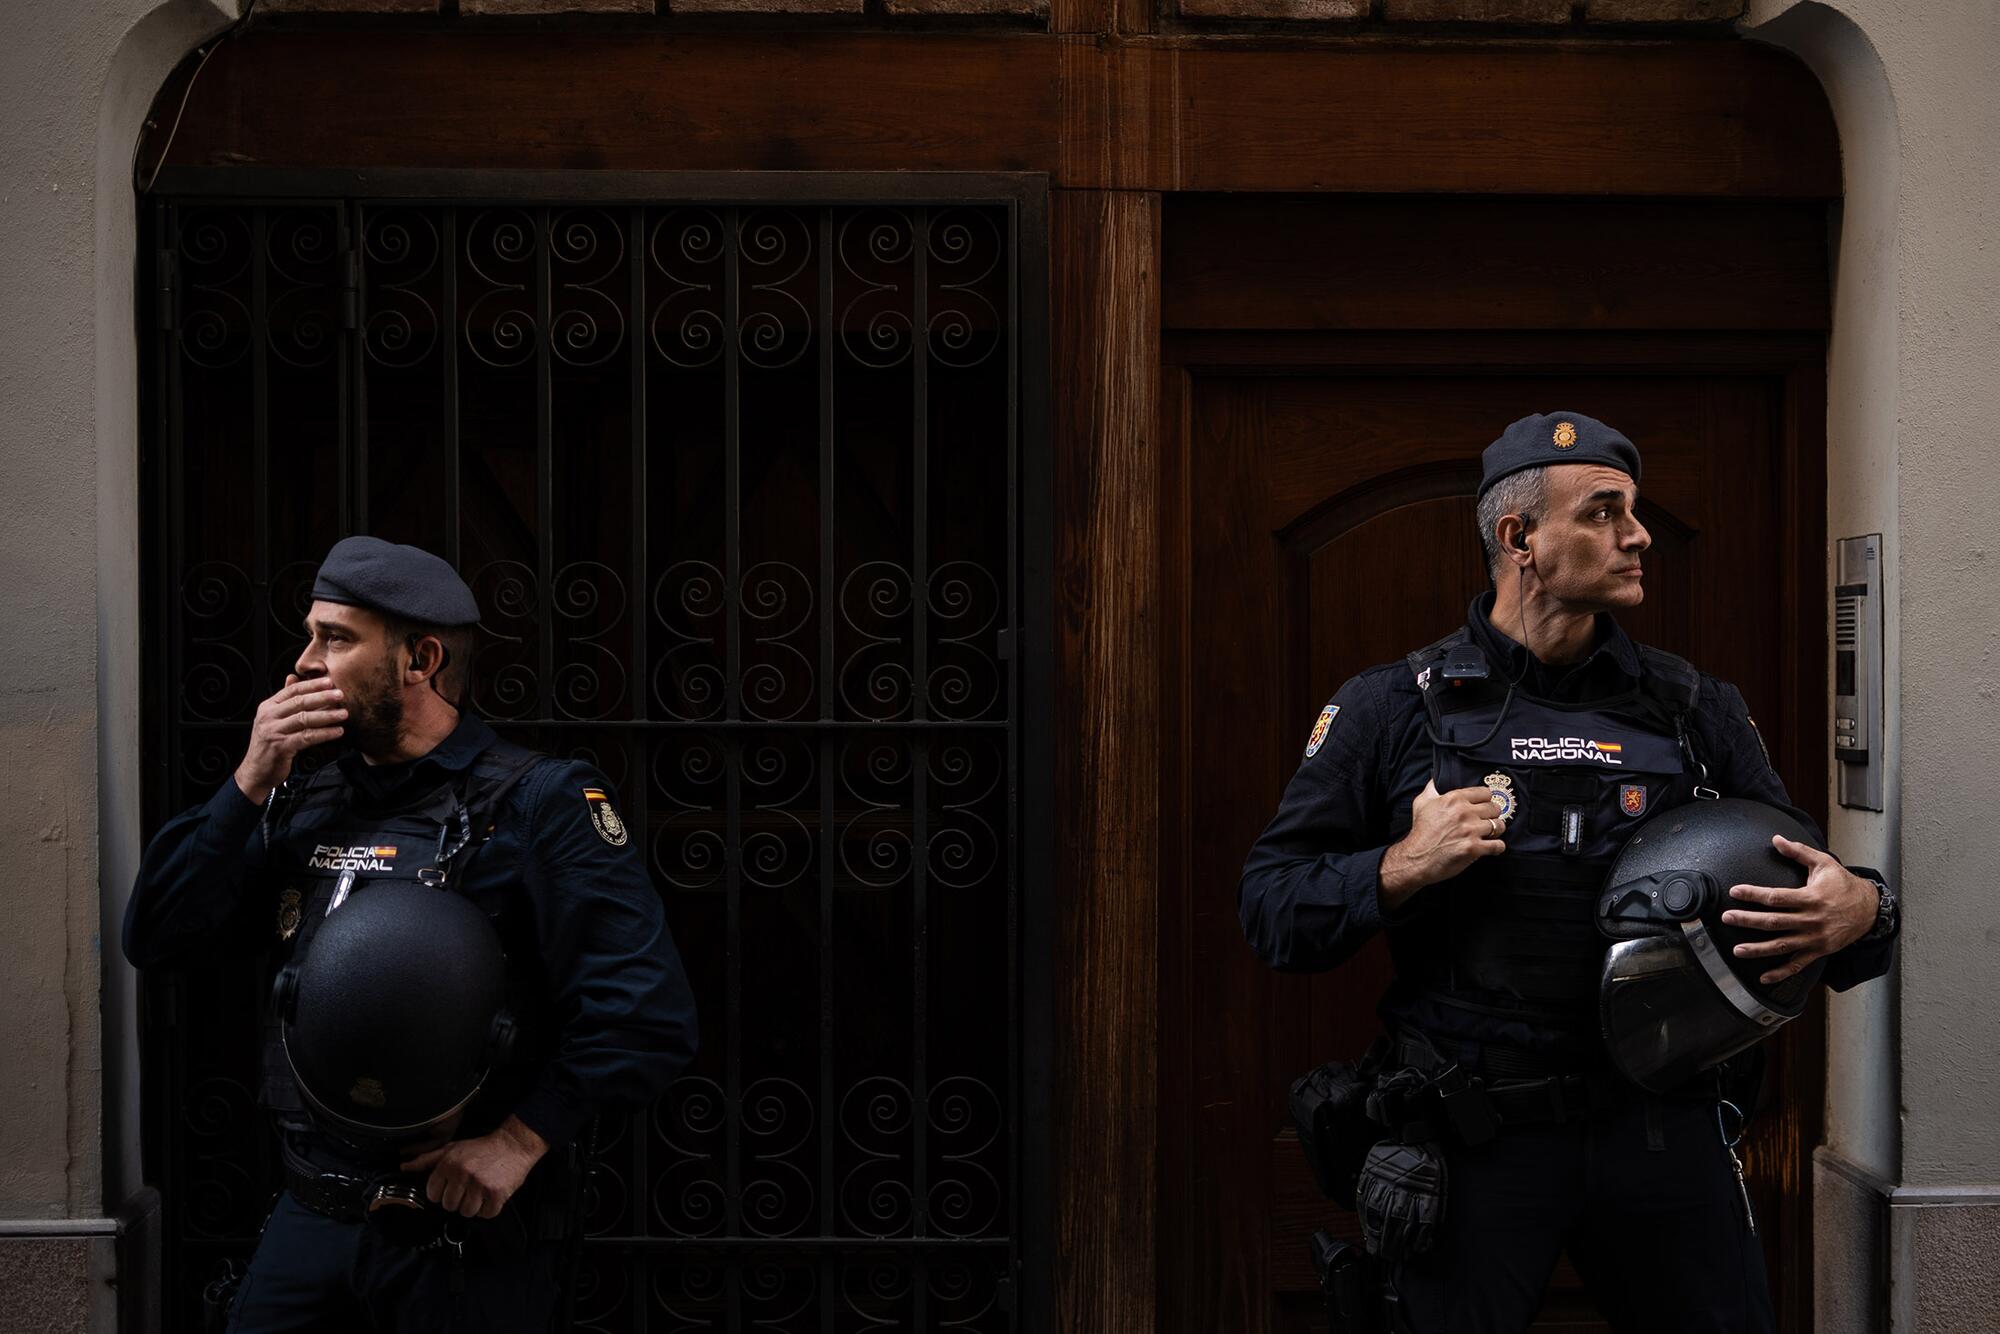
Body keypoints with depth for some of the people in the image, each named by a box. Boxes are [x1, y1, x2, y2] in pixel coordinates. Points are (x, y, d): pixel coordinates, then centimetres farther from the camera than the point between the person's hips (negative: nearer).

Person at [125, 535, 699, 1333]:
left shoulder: (540, 804, -10)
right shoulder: (306, 809, 10)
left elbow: (648, 1013, -17)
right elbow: (155, 941, 5)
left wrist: (519, 1141, -18)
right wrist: (251, 784, -4)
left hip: (465, 1229, -5)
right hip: (310, 1216, 5)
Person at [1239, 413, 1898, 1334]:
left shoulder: (1694, 711, 8)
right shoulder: (1393, 708, 1)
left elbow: (1807, 881, 11)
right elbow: (1269, 906, 1)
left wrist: (1859, 911, -12)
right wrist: (1400, 872, -16)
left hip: (1661, 1129, 3)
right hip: (1473, 1143, -2)